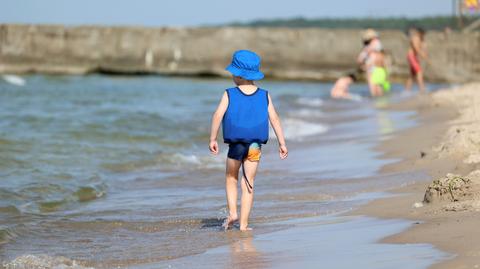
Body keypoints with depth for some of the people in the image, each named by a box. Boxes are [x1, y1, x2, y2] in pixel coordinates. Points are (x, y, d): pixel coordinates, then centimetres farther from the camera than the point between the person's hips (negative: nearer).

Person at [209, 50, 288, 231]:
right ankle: (243, 223, 5)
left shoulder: (229, 95, -3)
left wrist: (212, 139, -8)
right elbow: (274, 119, 1)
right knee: (248, 184, 6)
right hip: (255, 145, 2)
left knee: (231, 179, 20)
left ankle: (232, 212, 4)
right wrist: (282, 143, 4)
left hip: (236, 143, -2)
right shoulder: (264, 96, 3)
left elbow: (218, 115, -12)